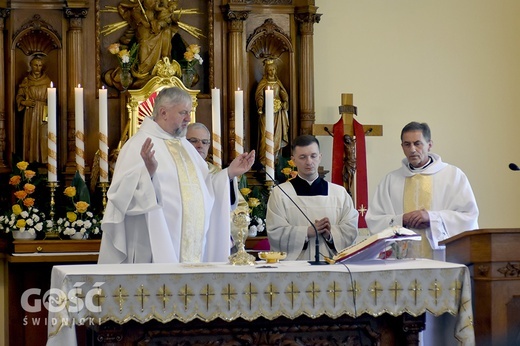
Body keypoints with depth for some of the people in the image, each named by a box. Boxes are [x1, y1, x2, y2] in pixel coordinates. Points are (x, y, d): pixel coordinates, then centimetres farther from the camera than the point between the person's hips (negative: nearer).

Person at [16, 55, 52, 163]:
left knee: (44, 136, -6)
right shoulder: (26, 81, 6)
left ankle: (44, 160, -1)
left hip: (44, 113, -1)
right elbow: (19, 96, 11)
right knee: (31, 136, -2)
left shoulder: (47, 81, 5)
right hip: (30, 113, 1)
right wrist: (24, 102, -10)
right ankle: (31, 160, 3)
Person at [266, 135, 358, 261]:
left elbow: (351, 229, 7)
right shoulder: (279, 194, 7)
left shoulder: (340, 193, 13)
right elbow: (275, 233, -2)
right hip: (294, 264, -1)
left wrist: (330, 233, -11)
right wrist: (308, 231, -12)